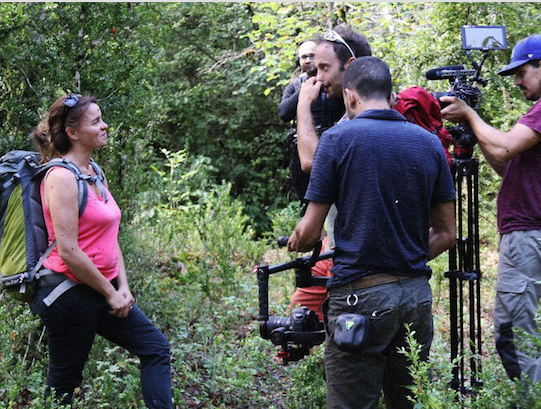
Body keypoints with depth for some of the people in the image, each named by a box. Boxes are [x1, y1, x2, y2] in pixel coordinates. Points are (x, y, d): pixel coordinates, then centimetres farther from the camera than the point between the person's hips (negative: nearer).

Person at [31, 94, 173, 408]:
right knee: (63, 383, 3)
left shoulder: (94, 173, 11)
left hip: (105, 289, 9)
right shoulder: (62, 177, -17)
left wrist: (123, 288, 3)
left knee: (156, 348, 9)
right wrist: (111, 294, -14)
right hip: (70, 295, -9)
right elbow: (68, 252, -22)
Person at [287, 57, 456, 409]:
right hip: (418, 294, 5)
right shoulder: (430, 143, 8)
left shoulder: (338, 138, -5)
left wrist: (295, 243, 17)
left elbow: (309, 233, -5)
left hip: (360, 296, -5)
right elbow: (446, 234, 9)